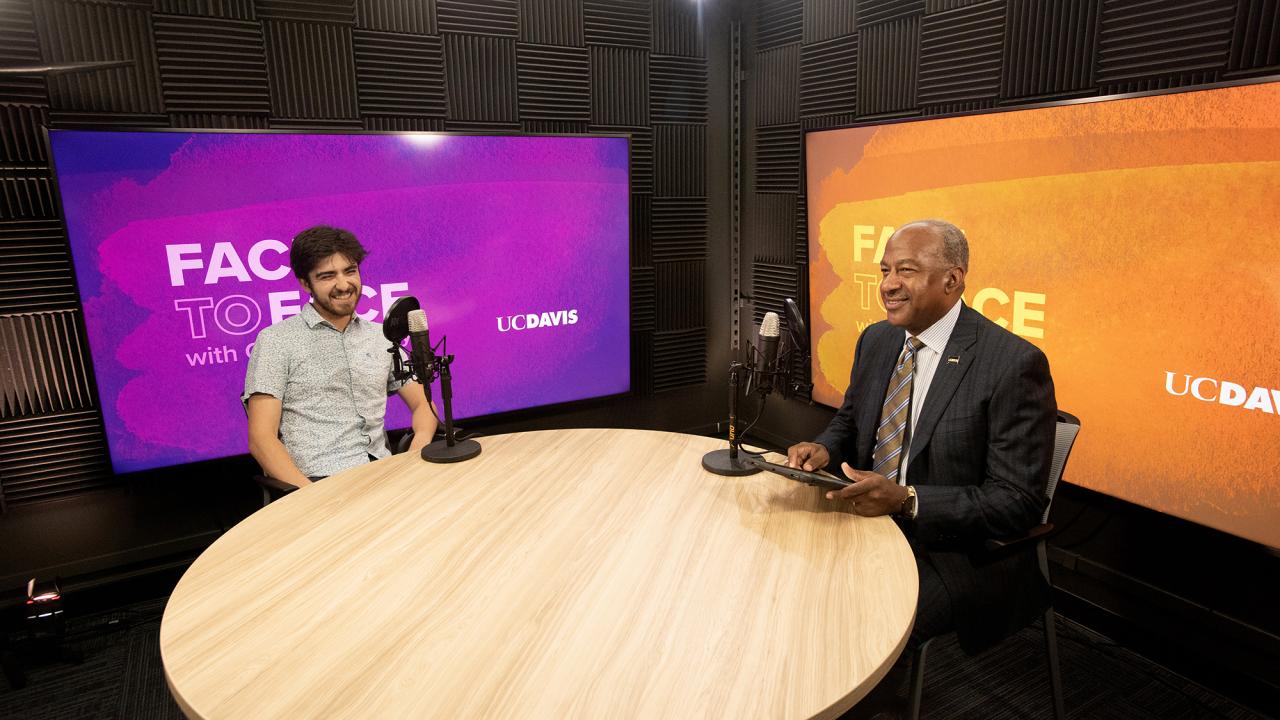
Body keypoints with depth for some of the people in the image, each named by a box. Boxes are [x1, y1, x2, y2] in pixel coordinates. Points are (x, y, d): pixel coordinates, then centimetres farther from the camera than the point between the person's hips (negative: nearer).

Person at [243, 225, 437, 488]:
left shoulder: (380, 337, 16)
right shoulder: (276, 340, 3)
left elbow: (422, 404, 16)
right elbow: (261, 439, -3)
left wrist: (419, 449, -7)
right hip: (318, 480, -4)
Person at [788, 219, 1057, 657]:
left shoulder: (1014, 364, -17)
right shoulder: (876, 340, 4)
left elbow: (1019, 503, -16)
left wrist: (906, 499, -27)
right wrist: (823, 449, -7)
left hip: (960, 555, -6)